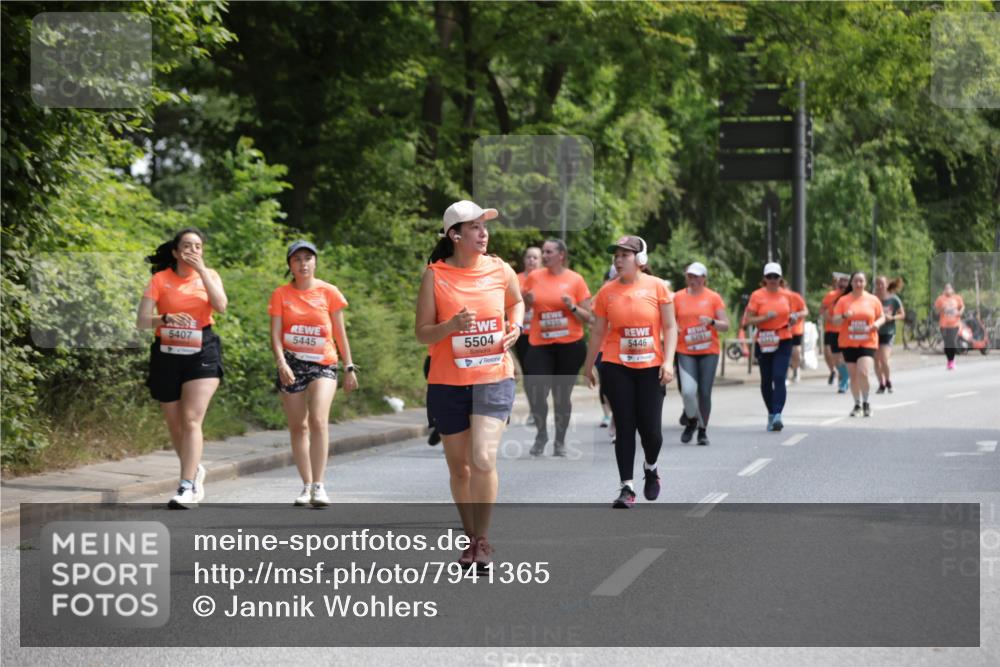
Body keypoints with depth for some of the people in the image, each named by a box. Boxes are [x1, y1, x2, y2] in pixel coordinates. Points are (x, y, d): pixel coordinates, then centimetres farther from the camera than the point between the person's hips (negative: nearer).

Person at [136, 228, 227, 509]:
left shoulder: (209, 275, 4)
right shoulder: (160, 279, 0)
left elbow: (220, 305, -15)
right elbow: (141, 321, -5)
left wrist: (201, 270, -15)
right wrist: (166, 318, -24)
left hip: (201, 356, -1)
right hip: (167, 356, 1)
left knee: (191, 421, -15)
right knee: (175, 425, 10)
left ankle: (187, 488, -19)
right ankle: (195, 470, 35)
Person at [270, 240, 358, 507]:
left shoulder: (328, 292, 2)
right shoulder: (281, 294, 3)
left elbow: (340, 334, 7)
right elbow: (276, 334, -4)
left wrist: (349, 367, 5)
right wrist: (281, 363, -20)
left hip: (323, 365, -2)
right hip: (292, 365, 2)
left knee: (318, 420, -19)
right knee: (298, 426, 6)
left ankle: (318, 486, -18)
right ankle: (307, 485, 16)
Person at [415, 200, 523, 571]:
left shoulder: (500, 270, 1)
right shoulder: (435, 275, -6)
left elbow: (516, 302, 23)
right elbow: (422, 334, -4)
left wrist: (516, 326, 2)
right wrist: (452, 325, -23)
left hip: (494, 377, 0)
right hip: (448, 383, 0)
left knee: (483, 459, -16)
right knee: (458, 466, 9)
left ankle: (483, 539, -3)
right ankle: (470, 537, 26)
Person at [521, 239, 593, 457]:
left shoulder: (575, 280, -2)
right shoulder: (534, 277, 3)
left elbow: (588, 318, 1)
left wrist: (573, 307, -16)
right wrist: (527, 300, -5)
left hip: (570, 345, -1)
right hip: (540, 344, 1)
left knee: (562, 395, 6)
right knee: (535, 391, -12)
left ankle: (560, 441, 24)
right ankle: (541, 433, 14)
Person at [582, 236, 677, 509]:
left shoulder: (657, 287, -2)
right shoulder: (607, 291, 3)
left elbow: (670, 327, 0)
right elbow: (598, 332, 9)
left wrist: (668, 361, -9)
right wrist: (588, 366, 11)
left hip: (651, 367, -1)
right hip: (616, 367, 1)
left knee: (651, 429, -2)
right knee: (624, 427, -1)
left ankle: (651, 468, 29)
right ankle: (627, 487, 4)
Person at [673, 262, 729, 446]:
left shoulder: (713, 298, 3)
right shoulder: (678, 297, 7)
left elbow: (726, 325, 3)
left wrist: (712, 322, -17)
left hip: (709, 351, 0)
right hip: (685, 352, 0)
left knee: (704, 393, -1)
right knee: (688, 391, -14)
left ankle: (703, 430, 15)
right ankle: (691, 421, 14)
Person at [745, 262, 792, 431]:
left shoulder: (786, 295, 7)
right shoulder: (757, 296, -2)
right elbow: (748, 320, -5)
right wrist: (765, 318, -19)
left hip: (783, 342, 0)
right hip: (764, 342, 0)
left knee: (779, 378, -14)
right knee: (766, 380, 8)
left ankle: (777, 416, -21)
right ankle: (771, 413, 24)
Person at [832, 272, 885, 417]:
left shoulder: (873, 300, 5)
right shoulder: (843, 300, 3)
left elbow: (882, 317, 13)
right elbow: (835, 321, 2)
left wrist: (877, 323, -9)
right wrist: (844, 316, -19)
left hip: (868, 343, -1)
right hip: (848, 343, 1)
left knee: (863, 373, -17)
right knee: (853, 375, 5)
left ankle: (866, 402, 2)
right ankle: (857, 404, 22)